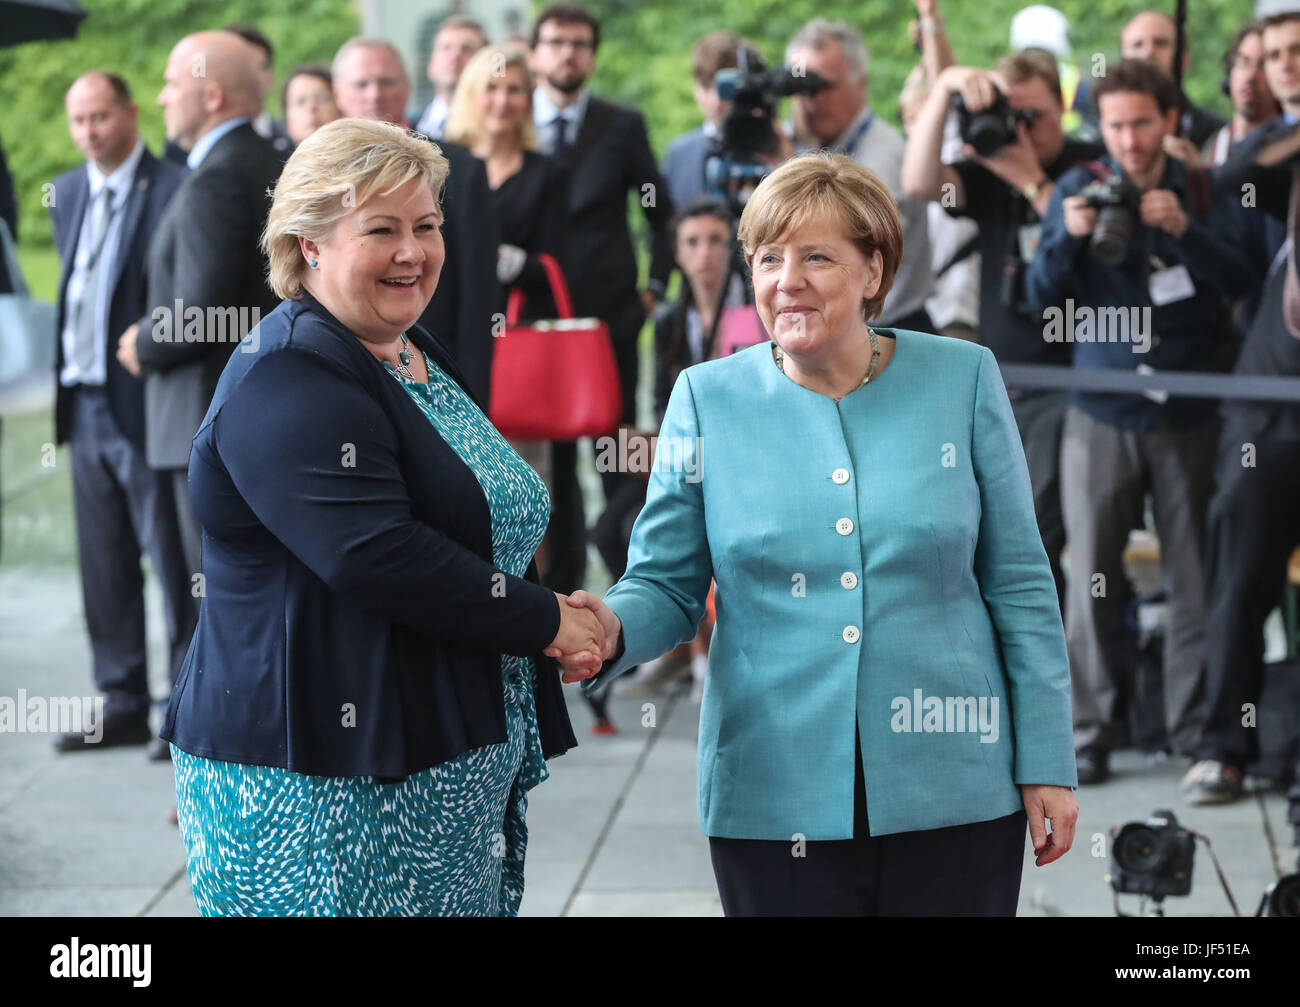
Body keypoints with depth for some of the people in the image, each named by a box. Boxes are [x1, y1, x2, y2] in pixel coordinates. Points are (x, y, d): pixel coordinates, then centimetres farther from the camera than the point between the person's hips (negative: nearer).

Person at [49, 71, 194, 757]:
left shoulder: (175, 191, -10)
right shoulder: (67, 193, 14)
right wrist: (67, 384, 15)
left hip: (148, 409, -7)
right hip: (86, 409, 7)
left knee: (176, 568, -1)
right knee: (105, 570, 12)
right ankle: (122, 705, 20)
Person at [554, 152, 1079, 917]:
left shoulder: (962, 379, 2)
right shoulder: (708, 398, 3)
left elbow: (1019, 586, 4)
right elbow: (668, 586, 5)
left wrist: (1046, 765, 1)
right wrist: (614, 628, -18)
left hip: (955, 792, 0)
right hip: (775, 803, 0)